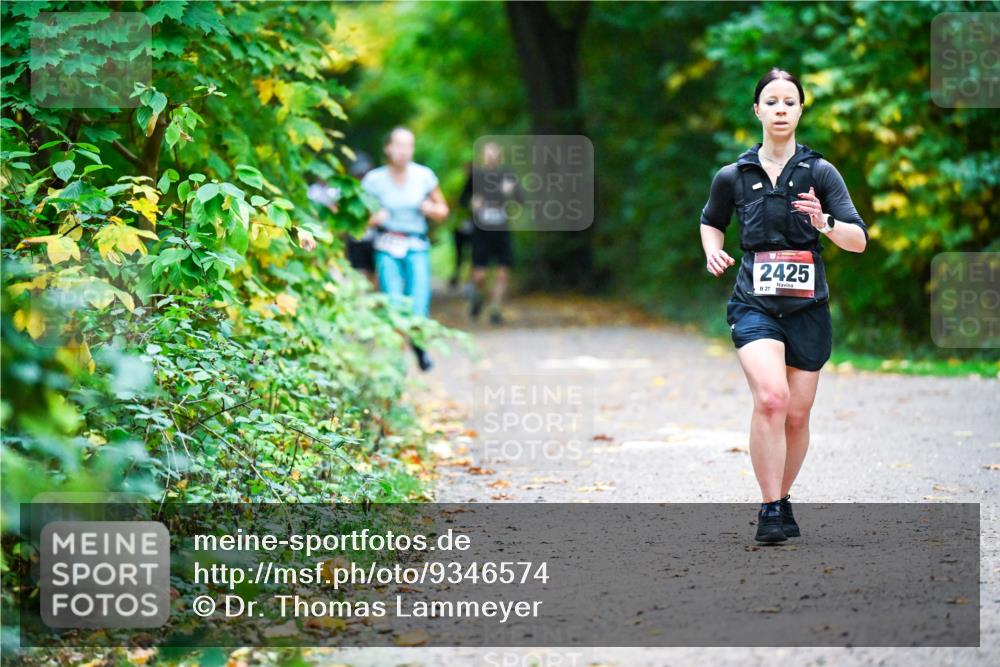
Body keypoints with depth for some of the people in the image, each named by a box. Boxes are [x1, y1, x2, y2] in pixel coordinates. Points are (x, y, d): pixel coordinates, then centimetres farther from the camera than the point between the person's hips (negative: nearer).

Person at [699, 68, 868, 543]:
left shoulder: (820, 173, 1)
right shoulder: (733, 177, 4)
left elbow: (859, 240, -4)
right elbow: (711, 222, 24)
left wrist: (825, 224, -23)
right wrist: (713, 253, 3)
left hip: (807, 307, 1)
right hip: (754, 304, -1)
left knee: (797, 415, 6)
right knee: (771, 398, -23)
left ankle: (782, 499, 29)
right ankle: (770, 509, -17)